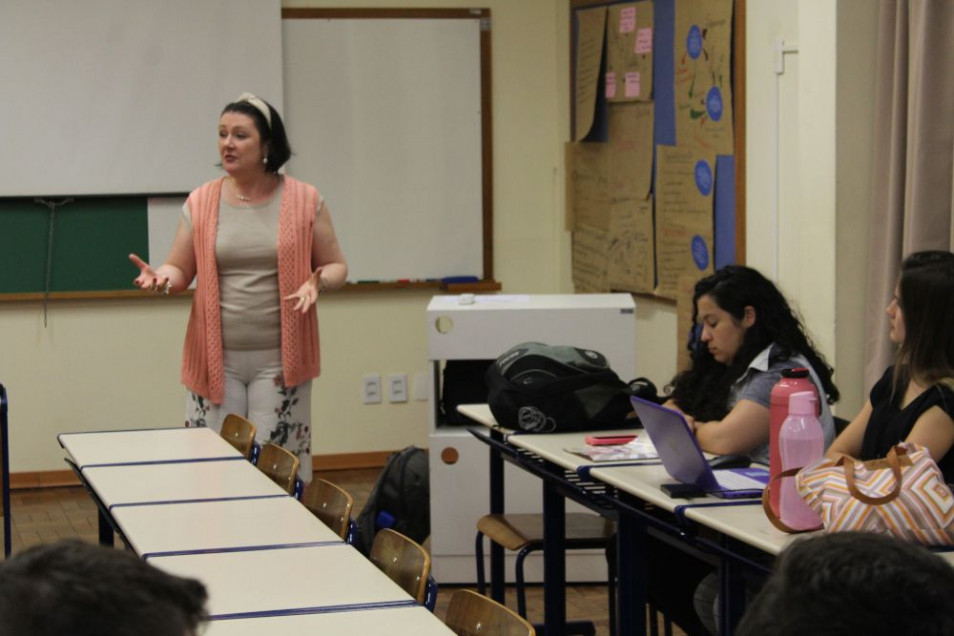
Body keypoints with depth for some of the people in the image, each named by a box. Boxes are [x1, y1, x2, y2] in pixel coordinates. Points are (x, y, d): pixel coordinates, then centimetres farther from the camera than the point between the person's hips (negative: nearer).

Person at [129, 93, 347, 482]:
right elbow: (180, 271, 9)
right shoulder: (201, 202, 6)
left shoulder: (305, 201, 2)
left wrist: (318, 283, -15)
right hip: (216, 361, 1)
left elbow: (336, 266, 7)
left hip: (278, 360, -1)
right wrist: (162, 277, -14)